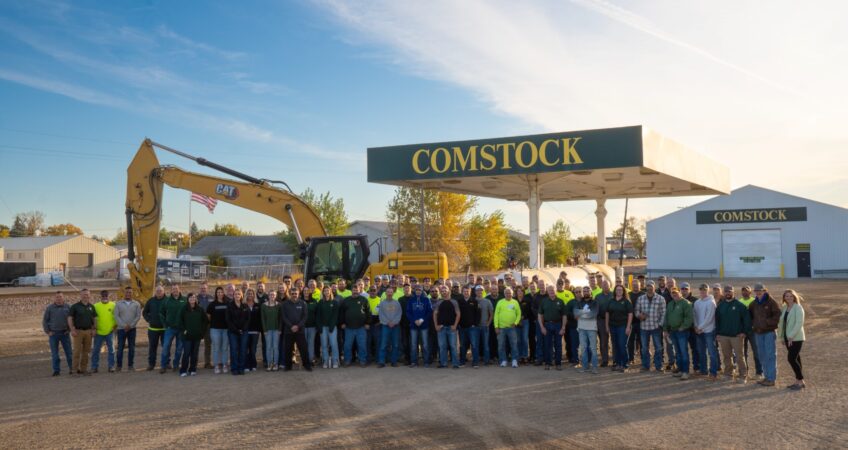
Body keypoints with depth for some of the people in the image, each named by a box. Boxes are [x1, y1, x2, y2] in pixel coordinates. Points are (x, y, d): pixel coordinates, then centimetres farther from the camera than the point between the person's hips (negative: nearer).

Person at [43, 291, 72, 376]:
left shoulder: (67, 307, 2)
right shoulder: (49, 308, 1)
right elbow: (44, 320, 4)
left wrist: (69, 329, 1)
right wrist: (47, 332, -2)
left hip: (65, 333, 0)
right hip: (53, 334, 0)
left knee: (69, 352, 3)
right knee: (54, 353, 4)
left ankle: (71, 368, 14)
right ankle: (56, 370, 11)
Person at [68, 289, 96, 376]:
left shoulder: (91, 307, 12)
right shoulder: (75, 306, 0)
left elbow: (94, 319, 16)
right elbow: (70, 318, -3)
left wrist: (94, 329, 6)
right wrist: (72, 330, -11)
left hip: (88, 331, 4)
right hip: (78, 331, -4)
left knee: (86, 351, 6)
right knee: (77, 351, -7)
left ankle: (84, 369, 12)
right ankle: (75, 369, -2)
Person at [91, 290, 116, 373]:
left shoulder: (113, 305, 2)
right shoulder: (96, 306, 4)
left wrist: (115, 325, -5)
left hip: (110, 332, -1)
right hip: (99, 332, 1)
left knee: (111, 350, 4)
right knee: (96, 350, 5)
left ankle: (111, 366, 11)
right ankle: (94, 367, 13)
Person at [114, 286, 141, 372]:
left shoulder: (136, 304, 5)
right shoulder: (118, 304, 4)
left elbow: (138, 316, -1)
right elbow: (116, 316, -3)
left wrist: (130, 325, -11)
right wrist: (124, 325, -12)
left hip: (132, 329, 1)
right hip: (121, 329, -1)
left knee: (131, 348, 3)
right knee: (120, 347, -1)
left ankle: (131, 365, 10)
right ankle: (119, 365, 7)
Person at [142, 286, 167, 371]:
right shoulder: (151, 301, 4)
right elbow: (144, 312, 13)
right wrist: (149, 320, 1)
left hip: (164, 328, -2)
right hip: (153, 328, 2)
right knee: (152, 347, 7)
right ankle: (151, 363, 14)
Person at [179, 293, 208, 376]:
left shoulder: (200, 310, 4)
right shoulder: (184, 310, 0)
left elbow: (206, 321, 10)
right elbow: (180, 321, 3)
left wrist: (202, 330, 4)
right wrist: (183, 330, -5)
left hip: (197, 335, 2)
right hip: (187, 335, -2)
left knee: (195, 353, 5)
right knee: (186, 353, -6)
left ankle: (193, 370, 14)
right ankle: (183, 370, 2)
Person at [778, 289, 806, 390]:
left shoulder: (798, 308, -11)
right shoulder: (784, 308, 11)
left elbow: (799, 323, -18)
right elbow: (782, 323, 15)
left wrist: (791, 336, -21)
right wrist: (783, 337, 12)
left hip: (796, 338, -7)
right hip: (788, 338, 7)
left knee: (791, 359, -12)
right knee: (795, 359, 10)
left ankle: (801, 381, -4)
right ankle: (798, 381, 16)